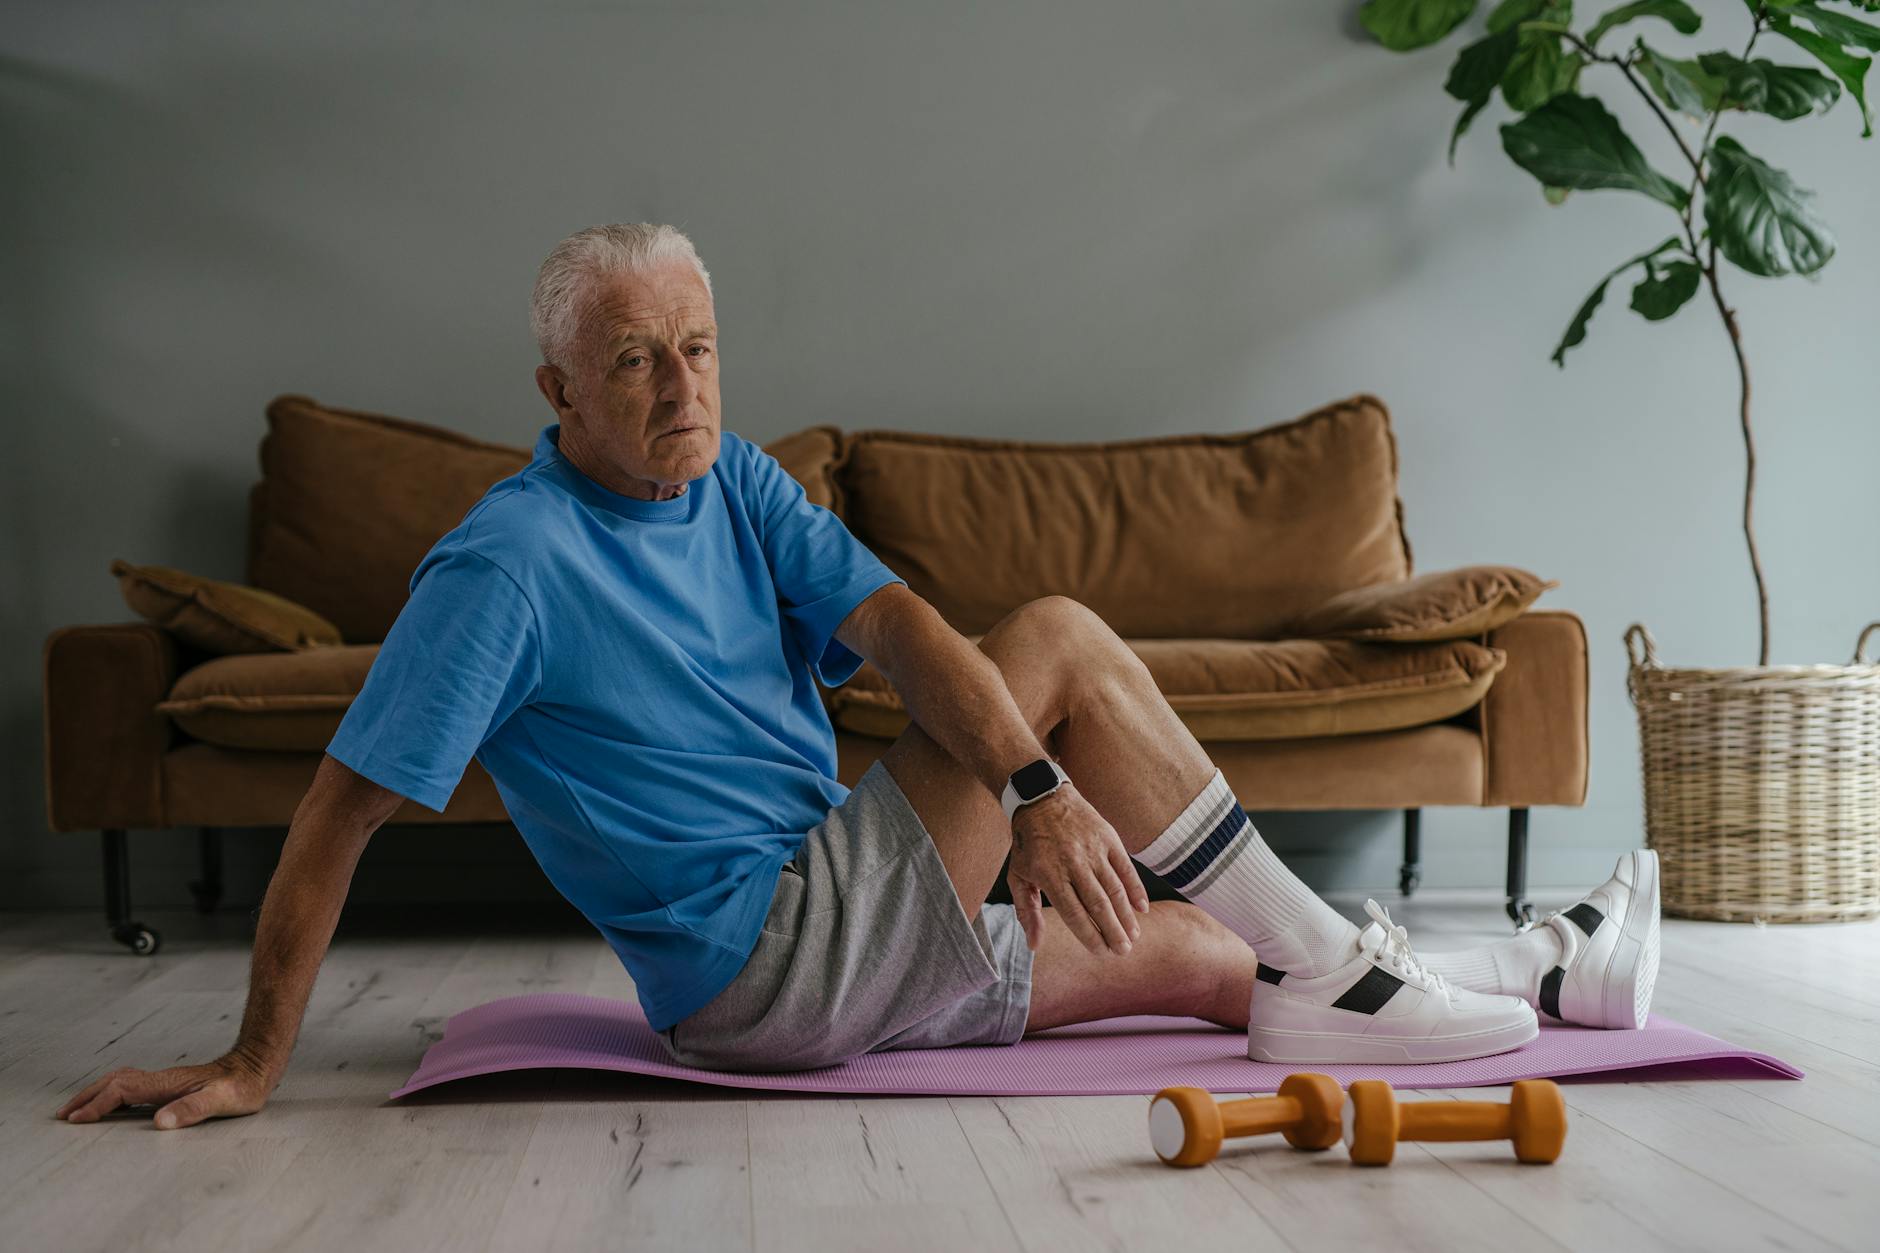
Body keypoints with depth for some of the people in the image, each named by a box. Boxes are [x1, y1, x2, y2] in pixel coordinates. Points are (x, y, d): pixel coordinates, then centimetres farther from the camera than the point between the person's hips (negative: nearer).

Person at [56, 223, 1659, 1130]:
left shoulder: (737, 484, 6)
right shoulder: (507, 563, -17)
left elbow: (896, 625, -7)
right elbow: (338, 815, -16)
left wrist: (1039, 786, -23)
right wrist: (254, 1063, -17)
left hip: (835, 950, 7)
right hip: (761, 957, -7)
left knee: (1184, 949, 8)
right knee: (1058, 637, -13)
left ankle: (1521, 983, 25)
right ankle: (1343, 961, -4)